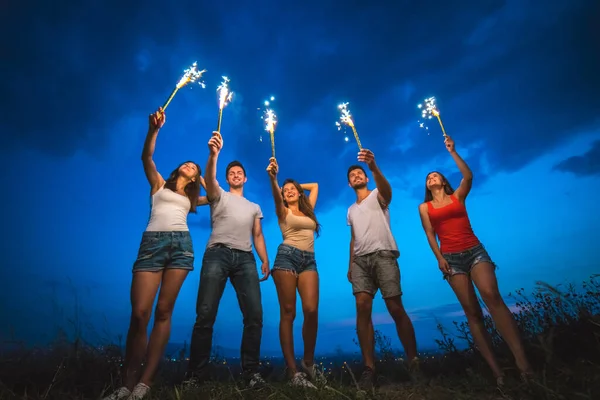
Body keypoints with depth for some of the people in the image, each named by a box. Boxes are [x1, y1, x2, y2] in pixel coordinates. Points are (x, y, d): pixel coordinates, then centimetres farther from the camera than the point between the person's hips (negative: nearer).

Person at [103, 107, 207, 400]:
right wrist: (154, 129, -7)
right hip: (152, 243, -2)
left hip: (180, 244, 2)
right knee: (139, 313, -12)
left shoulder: (190, 197, 27)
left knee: (163, 312, -5)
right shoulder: (158, 185, 22)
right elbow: (146, 157, 8)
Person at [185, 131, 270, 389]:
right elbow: (209, 180, -5)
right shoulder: (219, 196, 18)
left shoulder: (254, 207, 28)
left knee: (254, 314, -8)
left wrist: (265, 261, 6)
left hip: (245, 259, 3)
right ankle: (197, 373, 5)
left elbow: (258, 236, 21)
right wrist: (214, 154, -24)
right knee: (205, 314, -7)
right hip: (217, 254, -2)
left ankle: (251, 371, 3)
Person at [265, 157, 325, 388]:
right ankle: (292, 370, -1)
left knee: (312, 310, -11)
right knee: (288, 313, -6)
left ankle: (308, 362, 8)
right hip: (287, 256, -3)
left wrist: (299, 186, 35)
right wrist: (273, 177, -29)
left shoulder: (308, 210, 23)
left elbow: (315, 186, 36)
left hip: (309, 260, 3)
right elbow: (276, 196, -12)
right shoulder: (283, 211, 11)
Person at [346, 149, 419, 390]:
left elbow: (386, 189, -16)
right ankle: (369, 368, -12)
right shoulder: (351, 210, 27)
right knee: (362, 307, -12)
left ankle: (413, 361, 5)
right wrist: (350, 265, 15)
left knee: (396, 308, -9)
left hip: (383, 255, -4)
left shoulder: (377, 195, 10)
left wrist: (374, 167, -34)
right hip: (360, 260, 4)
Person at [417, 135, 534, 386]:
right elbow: (429, 233, 4)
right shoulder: (424, 207, 12)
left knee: (491, 295, -24)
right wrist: (439, 258, -7)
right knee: (471, 310, -5)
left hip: (475, 250, 0)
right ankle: (496, 369, -4)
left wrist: (452, 152, -6)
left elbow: (468, 176, -6)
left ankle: (521, 358, -23)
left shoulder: (458, 196, 11)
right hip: (451, 258, 1)